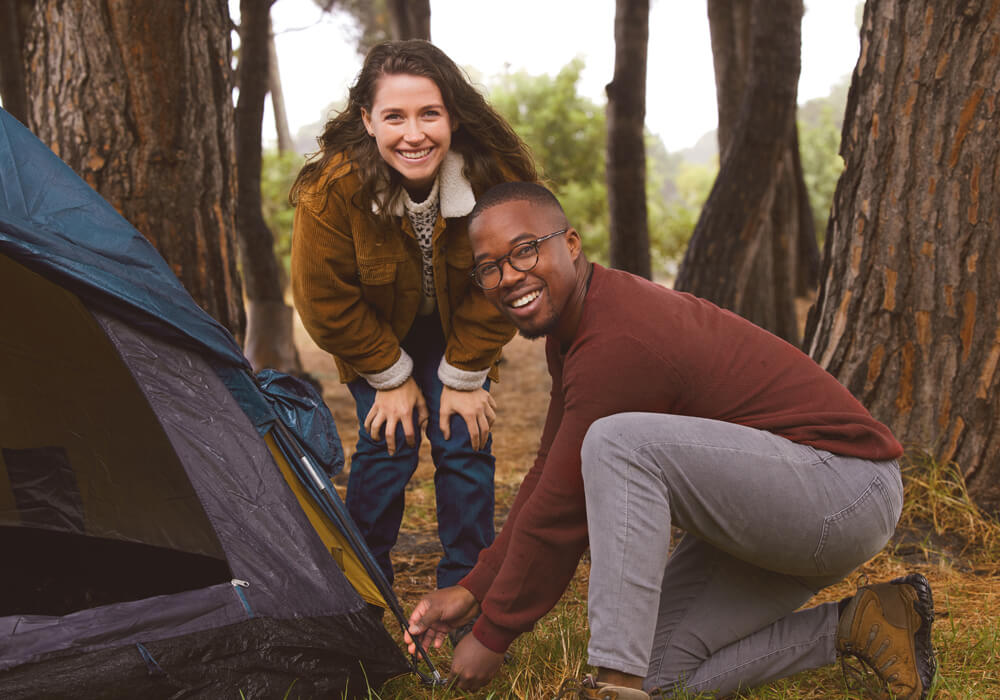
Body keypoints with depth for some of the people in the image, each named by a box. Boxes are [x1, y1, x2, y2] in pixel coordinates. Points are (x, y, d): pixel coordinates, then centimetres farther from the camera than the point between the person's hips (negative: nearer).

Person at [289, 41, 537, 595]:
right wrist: (392, 377, -13)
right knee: (386, 445, -11)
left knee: (464, 442, -7)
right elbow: (326, 299, -19)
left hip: (457, 332, 1)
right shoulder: (333, 189, -33)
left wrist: (464, 378, -13)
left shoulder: (495, 175, -29)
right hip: (375, 335, -1)